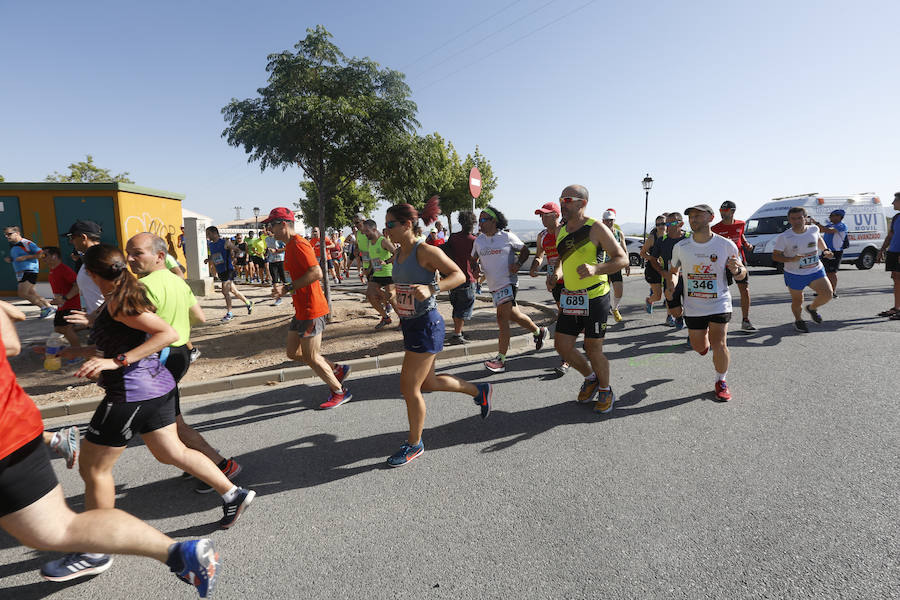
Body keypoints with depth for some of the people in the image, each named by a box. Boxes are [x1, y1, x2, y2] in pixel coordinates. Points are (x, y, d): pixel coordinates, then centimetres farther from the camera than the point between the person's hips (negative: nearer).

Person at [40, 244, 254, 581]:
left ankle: (95, 553, 19)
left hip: (131, 392, -9)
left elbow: (168, 333, -26)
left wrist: (117, 361, -28)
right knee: (172, 453, 17)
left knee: (93, 469, 6)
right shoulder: (126, 296, 13)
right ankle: (233, 494, 21)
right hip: (157, 386, 10)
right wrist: (76, 352, 29)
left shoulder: (118, 302, -15)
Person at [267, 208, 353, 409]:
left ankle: (340, 392, 15)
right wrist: (284, 289, 12)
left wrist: (288, 288, -23)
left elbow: (316, 273, -26)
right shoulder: (290, 245, 17)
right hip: (301, 310, 10)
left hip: (311, 310, -10)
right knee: (293, 352, 14)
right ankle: (337, 370, 23)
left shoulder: (298, 244, -15)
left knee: (311, 357, -1)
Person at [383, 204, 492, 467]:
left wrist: (431, 288, -32)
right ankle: (480, 391, 40)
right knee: (427, 383, 19)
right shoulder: (399, 253, 9)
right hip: (409, 324, 9)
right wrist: (392, 293, 8)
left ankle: (414, 444, 19)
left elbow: (459, 275, -18)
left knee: (409, 387, -3)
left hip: (426, 325, -9)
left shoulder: (425, 251, -15)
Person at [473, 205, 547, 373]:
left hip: (508, 282, -6)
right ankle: (538, 331, 42)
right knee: (514, 315, 15)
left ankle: (501, 360, -11)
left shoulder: (507, 236, -5)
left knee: (502, 318, -14)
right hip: (493, 285, 6)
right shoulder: (479, 240, 8)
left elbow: (525, 250, 5)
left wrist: (518, 264, -13)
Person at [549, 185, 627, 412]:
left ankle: (606, 391, 27)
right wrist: (557, 272, 3)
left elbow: (622, 258, -11)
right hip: (570, 297, 6)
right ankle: (590, 378, 31)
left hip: (595, 296, -6)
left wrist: (595, 268, -28)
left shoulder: (596, 228, -10)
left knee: (593, 349, 1)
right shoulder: (561, 231, 9)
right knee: (562, 345, 5)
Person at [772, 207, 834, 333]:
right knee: (797, 301, 8)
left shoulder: (813, 229, -3)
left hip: (816, 271, 3)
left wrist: (825, 250, 6)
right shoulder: (784, 237, -15)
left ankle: (812, 308, 21)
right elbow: (775, 256, -12)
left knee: (827, 294, -12)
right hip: (794, 274, -3)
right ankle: (798, 320, 38)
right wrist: (792, 259, -27)